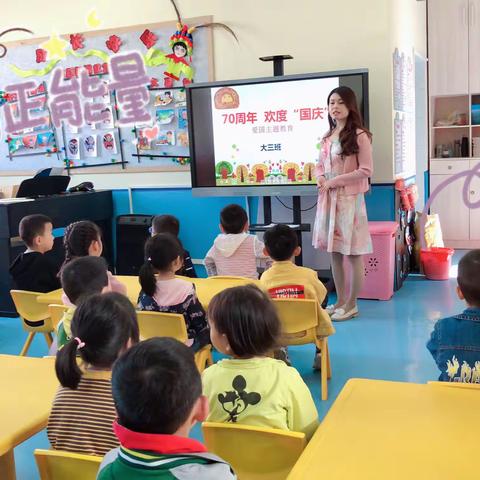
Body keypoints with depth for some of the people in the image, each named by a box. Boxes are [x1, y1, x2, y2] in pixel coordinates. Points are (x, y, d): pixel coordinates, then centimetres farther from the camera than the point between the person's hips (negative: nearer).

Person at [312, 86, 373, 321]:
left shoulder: (360, 135, -8)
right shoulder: (327, 137, 13)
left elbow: (365, 171, -12)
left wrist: (334, 181, -14)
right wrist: (320, 178, -4)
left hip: (350, 199, -7)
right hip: (328, 199, 7)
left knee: (352, 252, -1)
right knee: (334, 251, 11)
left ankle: (351, 304, 9)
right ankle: (340, 300, 22)